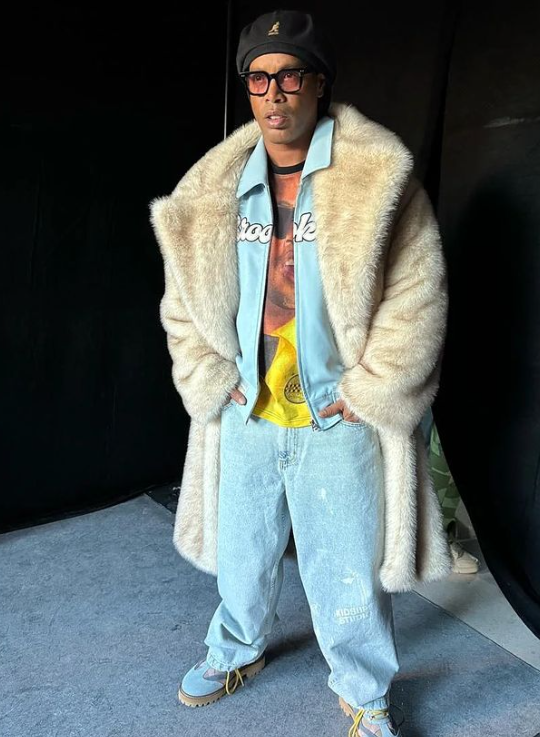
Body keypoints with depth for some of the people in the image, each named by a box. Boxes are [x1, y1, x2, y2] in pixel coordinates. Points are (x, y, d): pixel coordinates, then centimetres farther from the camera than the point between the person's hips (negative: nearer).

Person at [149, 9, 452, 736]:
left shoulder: (378, 177, -8)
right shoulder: (213, 187, 3)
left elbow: (417, 300, -10)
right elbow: (184, 301, 9)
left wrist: (364, 396, -10)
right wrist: (214, 383, 0)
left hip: (338, 422, -3)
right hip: (245, 416, 4)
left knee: (348, 572, 11)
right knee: (241, 555, 21)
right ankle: (239, 650, 51)